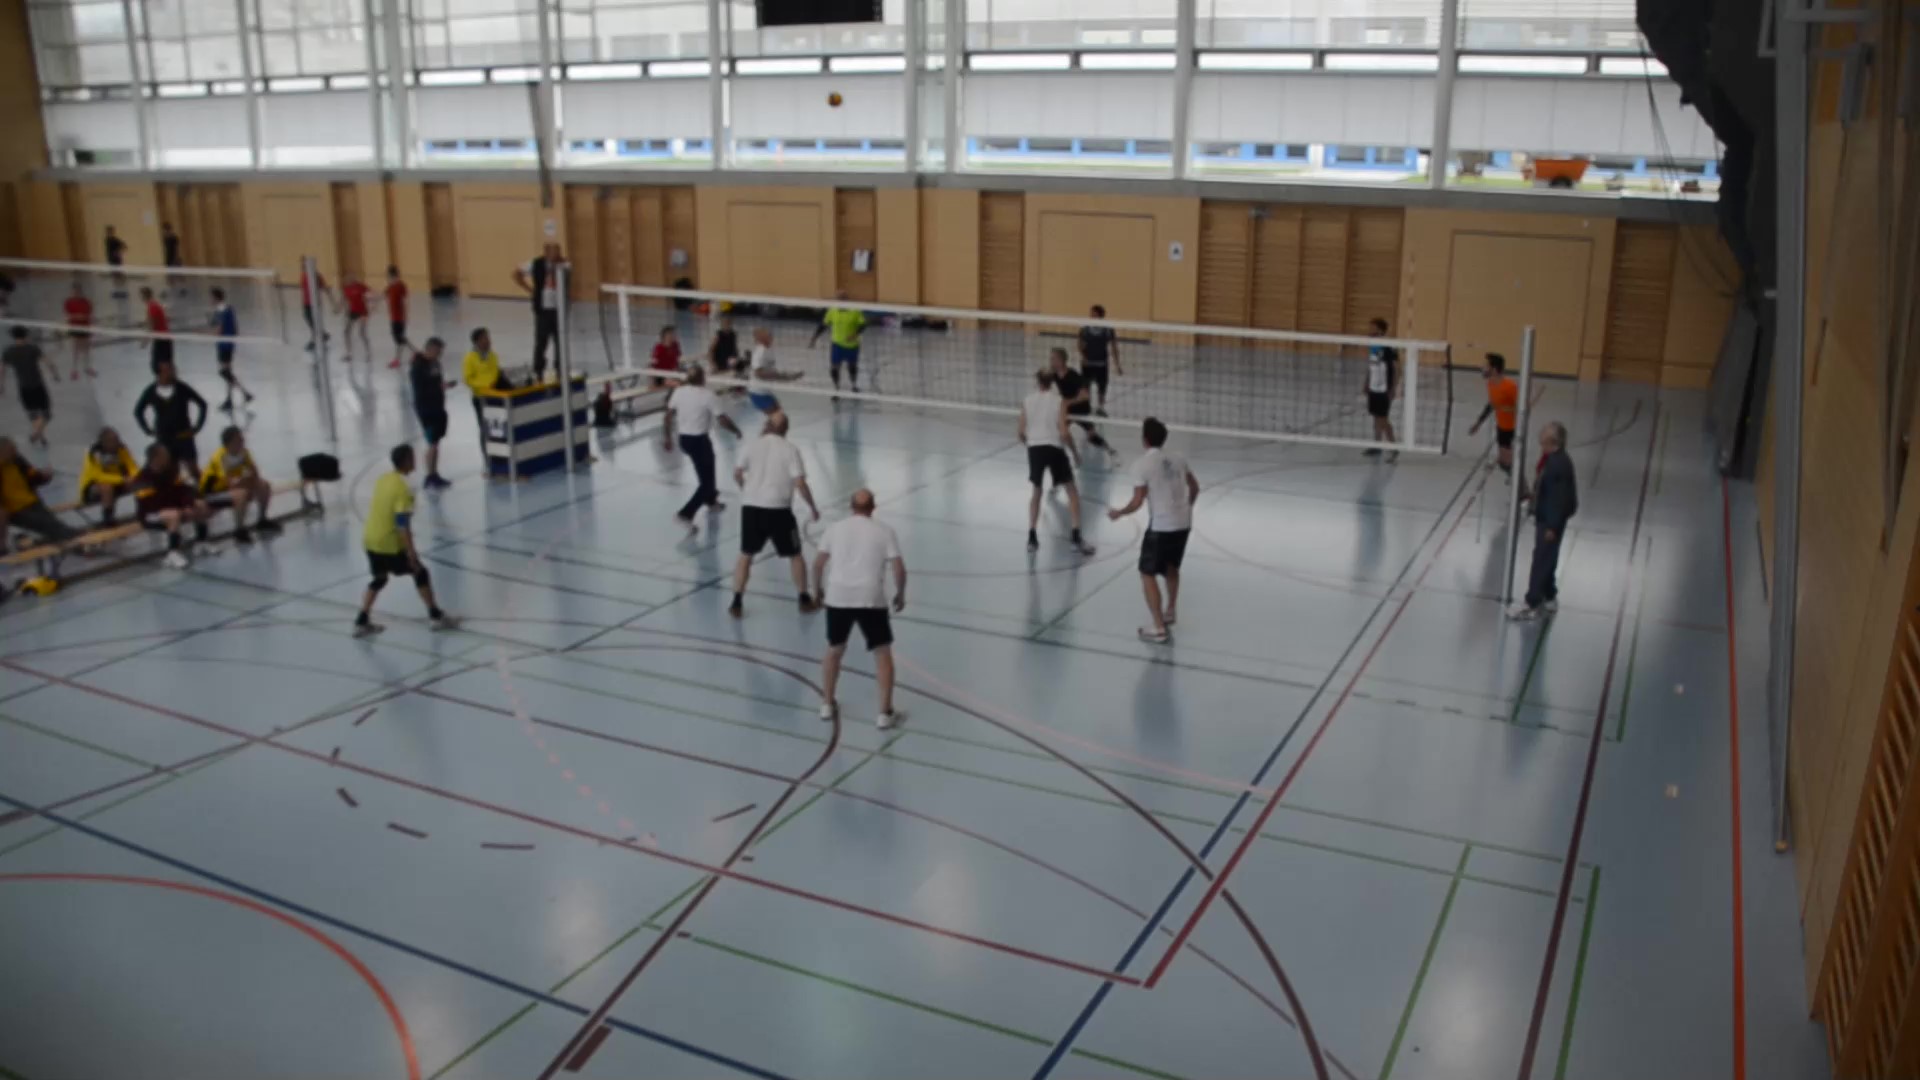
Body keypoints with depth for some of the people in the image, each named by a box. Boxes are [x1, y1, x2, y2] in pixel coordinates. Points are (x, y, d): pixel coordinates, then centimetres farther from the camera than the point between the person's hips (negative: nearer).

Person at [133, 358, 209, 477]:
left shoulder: (182, 389, -8)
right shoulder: (151, 392, -4)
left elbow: (202, 404, 1)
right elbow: (138, 411, 12)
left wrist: (196, 427, -1)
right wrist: (149, 430, 7)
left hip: (184, 437, -1)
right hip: (163, 439, 1)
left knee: (193, 469, 2)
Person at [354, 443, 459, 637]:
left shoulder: (382, 480, 6)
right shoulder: (403, 489, -20)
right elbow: (403, 525, -23)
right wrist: (411, 554, -21)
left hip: (371, 540, 8)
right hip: (390, 544, -8)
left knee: (379, 579, 22)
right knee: (420, 572, 7)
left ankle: (362, 622, 19)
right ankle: (436, 616, 14)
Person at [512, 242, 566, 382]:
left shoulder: (564, 264, -2)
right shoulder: (536, 265, -5)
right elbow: (516, 273, 6)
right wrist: (529, 289, 2)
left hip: (559, 308, 2)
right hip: (543, 309, -2)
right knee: (541, 342, 2)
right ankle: (538, 373, 13)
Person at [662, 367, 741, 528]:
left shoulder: (679, 392, -1)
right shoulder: (708, 395, -16)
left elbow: (669, 416, 4)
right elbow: (722, 419, -17)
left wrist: (667, 436, 16)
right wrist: (736, 430, 1)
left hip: (684, 439, 7)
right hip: (699, 440, -7)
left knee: (706, 470, 32)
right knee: (706, 481, 1)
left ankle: (711, 500, 51)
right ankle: (685, 514, -11)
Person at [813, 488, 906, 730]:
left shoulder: (835, 528, 9)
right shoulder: (884, 532, 5)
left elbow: (818, 563, 8)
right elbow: (899, 568, -2)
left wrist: (817, 588, 24)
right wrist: (900, 594, 13)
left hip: (838, 597, 2)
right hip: (871, 600, -2)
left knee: (834, 650, 23)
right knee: (882, 653, 11)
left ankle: (827, 705, 27)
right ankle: (885, 713, 7)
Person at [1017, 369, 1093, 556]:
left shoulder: (1027, 401, 4)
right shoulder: (1059, 401, -2)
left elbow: (1021, 432, 3)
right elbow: (1063, 433, -10)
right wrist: (1075, 452, 3)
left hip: (1035, 448, 2)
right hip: (1054, 448, -2)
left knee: (1036, 492, 20)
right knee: (1072, 491, 9)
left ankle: (1032, 537, 15)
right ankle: (1076, 537, 1)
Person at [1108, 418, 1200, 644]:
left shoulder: (1142, 464, -13)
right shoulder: (1178, 459, 7)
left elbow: (1137, 502, -15)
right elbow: (1195, 487, 17)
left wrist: (1118, 513, 3)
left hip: (1161, 525, -7)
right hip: (1184, 523, 7)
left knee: (1148, 574, 3)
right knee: (1172, 568, 28)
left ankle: (1159, 629, -2)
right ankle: (1170, 611, 46)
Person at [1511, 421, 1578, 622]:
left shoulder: (1560, 464, -27)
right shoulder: (1552, 459, 2)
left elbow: (1561, 498, -24)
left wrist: (1552, 527, -20)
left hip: (1551, 521, -10)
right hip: (1545, 517, 10)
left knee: (1541, 561, -1)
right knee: (1546, 560, 21)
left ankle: (1532, 605, 8)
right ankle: (1549, 598, 35)